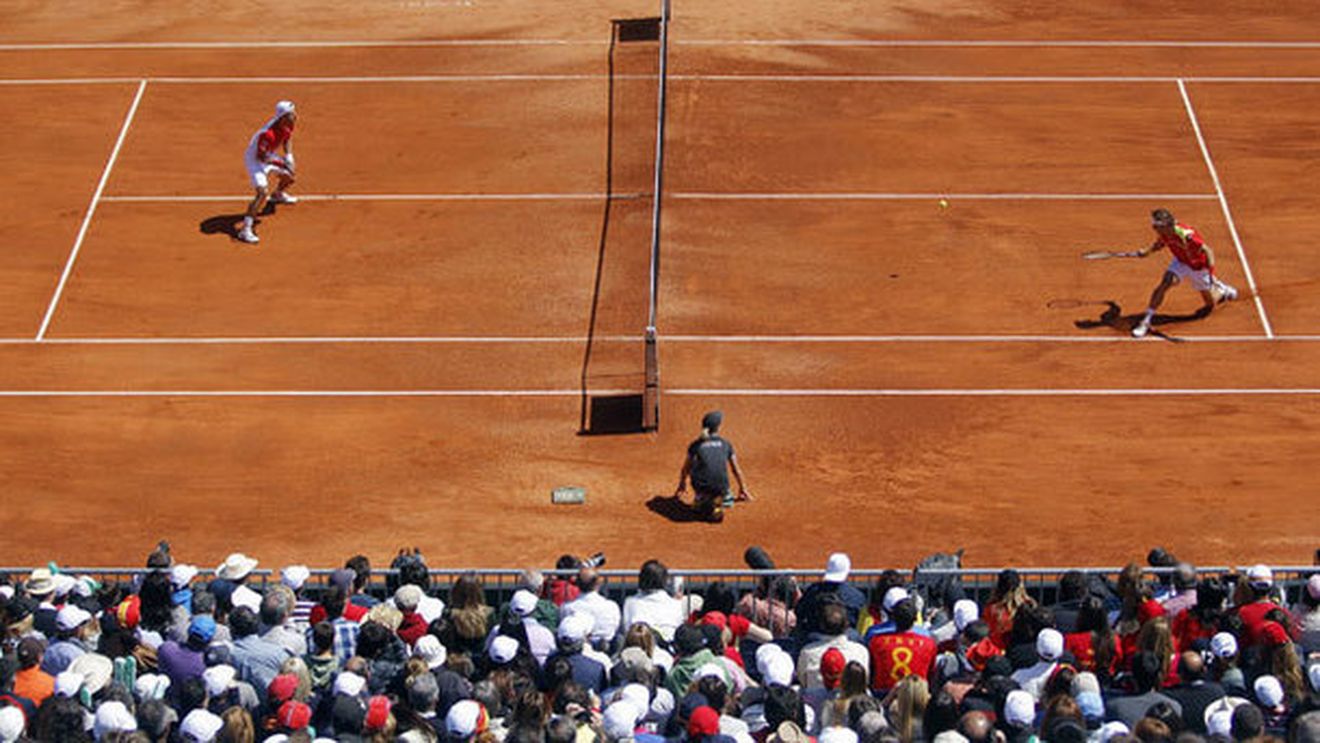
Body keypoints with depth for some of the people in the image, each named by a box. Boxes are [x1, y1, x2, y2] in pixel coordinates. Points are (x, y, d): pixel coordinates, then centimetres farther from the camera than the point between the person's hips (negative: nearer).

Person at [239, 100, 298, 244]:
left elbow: (287, 140, 8)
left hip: (269, 156, 9)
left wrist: (289, 156, -8)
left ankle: (277, 195, 58)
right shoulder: (268, 134, -37)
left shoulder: (288, 125, -12)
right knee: (263, 192, -25)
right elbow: (261, 157, -31)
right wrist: (281, 163, -36)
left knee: (289, 177, 22)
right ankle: (245, 230, -27)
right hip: (254, 159, -9)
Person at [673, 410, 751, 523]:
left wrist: (681, 486, 49)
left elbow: (685, 469, 30)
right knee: (729, 502, 32)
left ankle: (701, 500, 9)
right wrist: (742, 489, 43)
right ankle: (718, 501, -3)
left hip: (702, 487, -1)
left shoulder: (695, 445, 16)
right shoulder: (726, 445, 17)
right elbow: (736, 470, 27)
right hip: (721, 488, 1)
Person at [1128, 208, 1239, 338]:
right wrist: (1147, 250, -13)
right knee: (1164, 284, -23)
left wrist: (1212, 275, -47)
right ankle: (1146, 321, -15)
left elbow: (1208, 252, -38)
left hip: (1198, 267, -4)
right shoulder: (1164, 233, -22)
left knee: (1210, 305, 13)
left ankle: (1222, 290, 47)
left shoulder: (1186, 236, -42)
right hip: (1180, 262, 4)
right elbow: (1159, 243, 3)